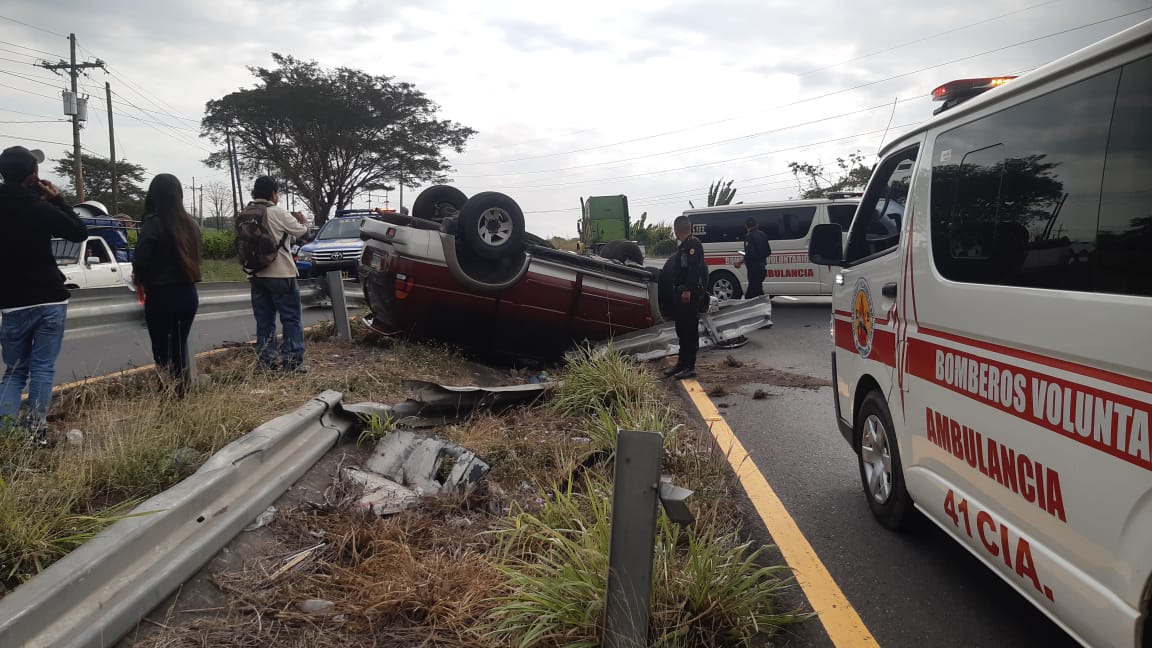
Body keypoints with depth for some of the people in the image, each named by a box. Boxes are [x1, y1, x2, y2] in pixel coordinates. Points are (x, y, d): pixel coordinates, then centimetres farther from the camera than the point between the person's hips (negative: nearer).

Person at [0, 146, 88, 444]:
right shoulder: (41, 209, -13)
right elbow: (80, 232, 1)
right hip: (50, 301, -3)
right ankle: (36, 430, 3)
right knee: (42, 368, 4)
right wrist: (58, 200, 7)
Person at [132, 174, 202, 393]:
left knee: (162, 351, 3)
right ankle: (182, 392, 18)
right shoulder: (190, 223, 6)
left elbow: (140, 261, -14)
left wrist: (139, 280, 4)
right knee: (180, 346, 16)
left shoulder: (153, 224, -14)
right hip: (188, 293, 6)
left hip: (161, 296, -6)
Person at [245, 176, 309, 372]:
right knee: (291, 319, 1)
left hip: (256, 275, 6)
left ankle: (265, 360, 13)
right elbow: (300, 231, -2)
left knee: (264, 320, 11)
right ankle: (292, 360, -1)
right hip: (281, 275, -6)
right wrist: (303, 222, 20)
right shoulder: (279, 213, -12)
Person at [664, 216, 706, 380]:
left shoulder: (693, 244, -12)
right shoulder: (684, 245, 19)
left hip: (689, 293, -10)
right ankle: (682, 363, 24)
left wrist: (688, 290, -27)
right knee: (682, 329, 15)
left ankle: (689, 367, -5)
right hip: (681, 292, 10)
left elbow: (694, 269, -22)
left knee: (690, 329, -7)